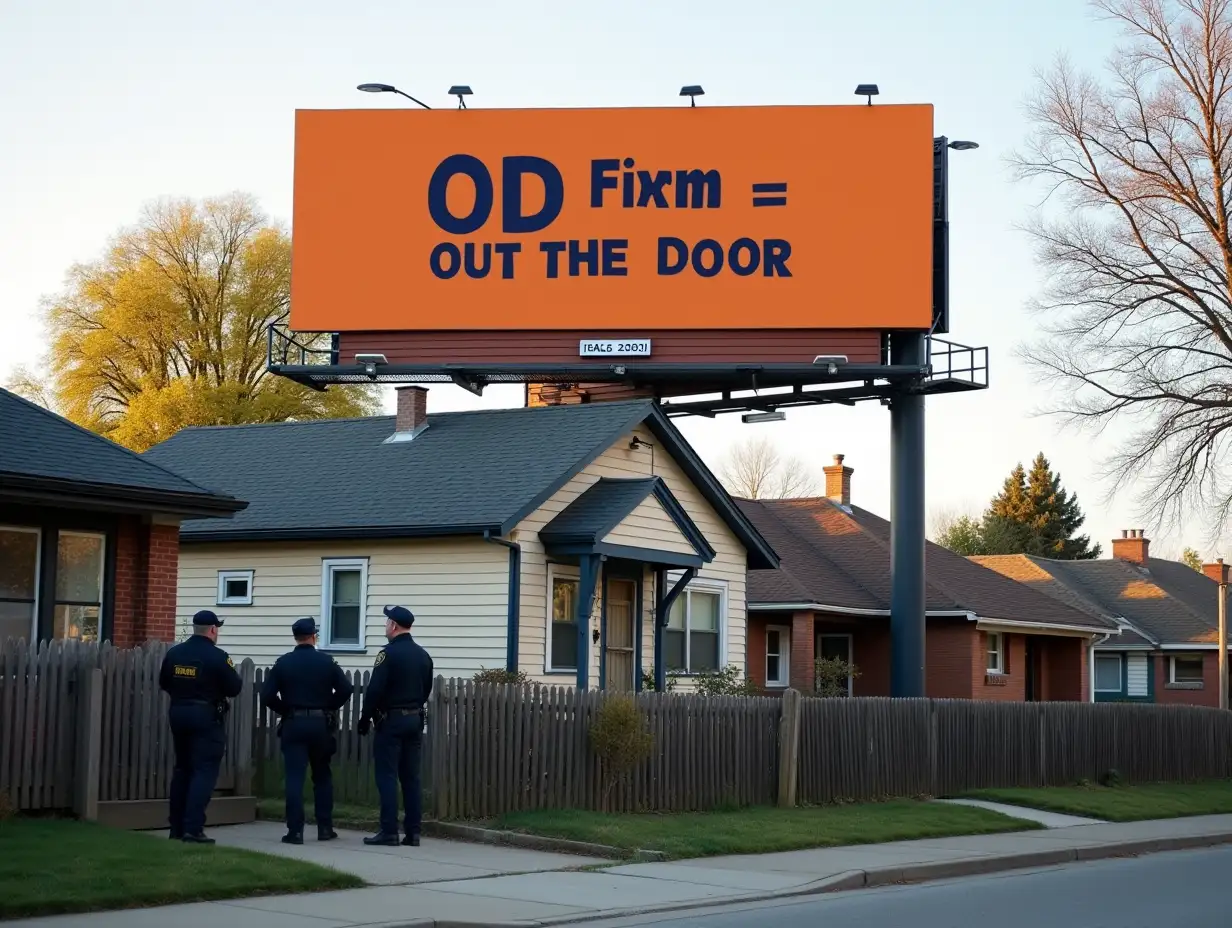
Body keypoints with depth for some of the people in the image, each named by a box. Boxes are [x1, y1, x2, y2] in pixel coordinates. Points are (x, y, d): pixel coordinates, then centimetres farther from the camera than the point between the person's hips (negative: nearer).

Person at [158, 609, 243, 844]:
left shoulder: (174, 653, 3)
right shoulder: (217, 657, -14)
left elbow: (163, 684, 13)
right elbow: (234, 688, -10)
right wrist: (230, 672, 10)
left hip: (178, 714, 6)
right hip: (207, 717, -6)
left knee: (182, 769, 16)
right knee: (204, 772, -4)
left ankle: (177, 827, 19)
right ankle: (193, 829, -13)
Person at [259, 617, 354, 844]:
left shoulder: (283, 662, -1)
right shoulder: (326, 661, 0)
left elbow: (266, 694, -6)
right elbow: (346, 689, -7)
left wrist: (284, 710, 8)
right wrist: (329, 707, 6)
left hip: (293, 724, -1)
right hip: (321, 724, 1)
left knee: (294, 778, -3)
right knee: (322, 777, 14)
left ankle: (295, 832, -10)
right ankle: (325, 828, 15)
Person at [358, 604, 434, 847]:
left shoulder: (389, 653, -12)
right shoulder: (423, 656, 10)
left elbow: (374, 690, -15)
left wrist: (365, 719, -6)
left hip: (390, 720, -7)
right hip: (415, 720, 7)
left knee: (387, 776, -4)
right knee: (411, 777, 7)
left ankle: (389, 831, -7)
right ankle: (413, 832, 6)